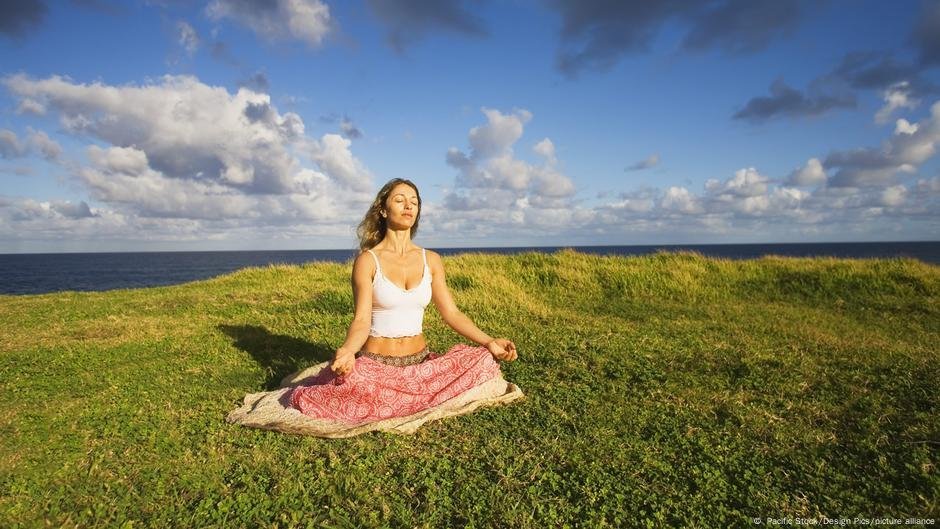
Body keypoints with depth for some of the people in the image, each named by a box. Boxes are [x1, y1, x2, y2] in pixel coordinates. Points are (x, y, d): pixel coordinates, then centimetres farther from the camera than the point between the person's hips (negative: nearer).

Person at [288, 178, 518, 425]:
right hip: (376, 364, -4)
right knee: (355, 384, -38)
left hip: (421, 362, 5)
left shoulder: (431, 260, 5)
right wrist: (346, 351, -34)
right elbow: (362, 320, -12)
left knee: (485, 360, -16)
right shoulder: (367, 261, -6)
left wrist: (489, 341, -11)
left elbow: (451, 313, 3)